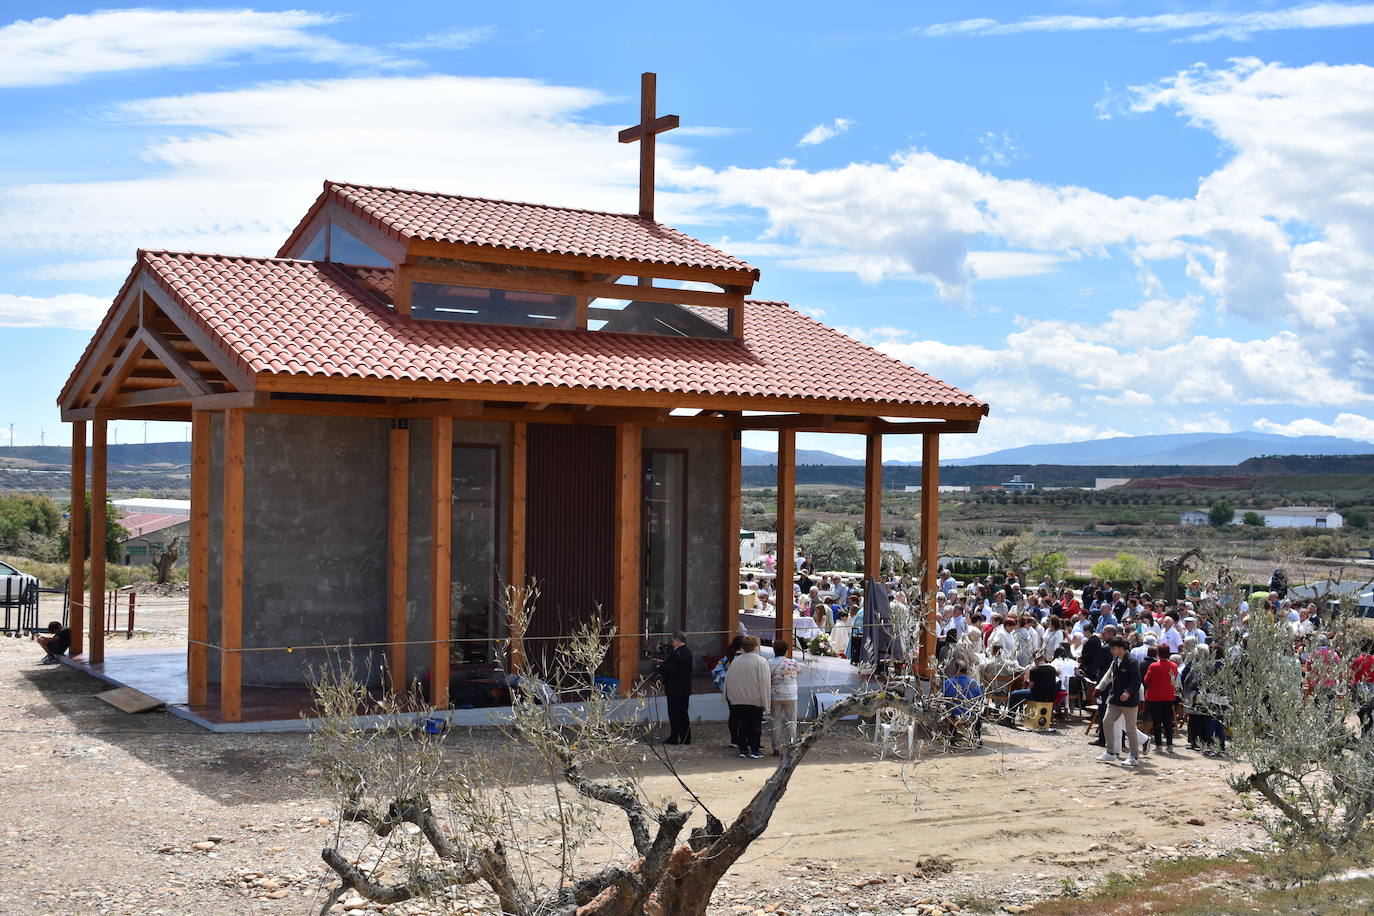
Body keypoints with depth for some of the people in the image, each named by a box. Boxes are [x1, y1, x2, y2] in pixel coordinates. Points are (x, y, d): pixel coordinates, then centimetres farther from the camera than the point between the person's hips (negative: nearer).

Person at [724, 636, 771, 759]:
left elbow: (729, 680, 8)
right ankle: (755, 750, 5)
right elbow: (764, 682, -11)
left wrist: (730, 697, 19)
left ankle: (743, 749, 11)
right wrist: (765, 701, -7)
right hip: (755, 699, -3)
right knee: (756, 725, 5)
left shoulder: (735, 661, 1)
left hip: (738, 699, 3)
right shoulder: (761, 662, -10)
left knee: (742, 724, 10)